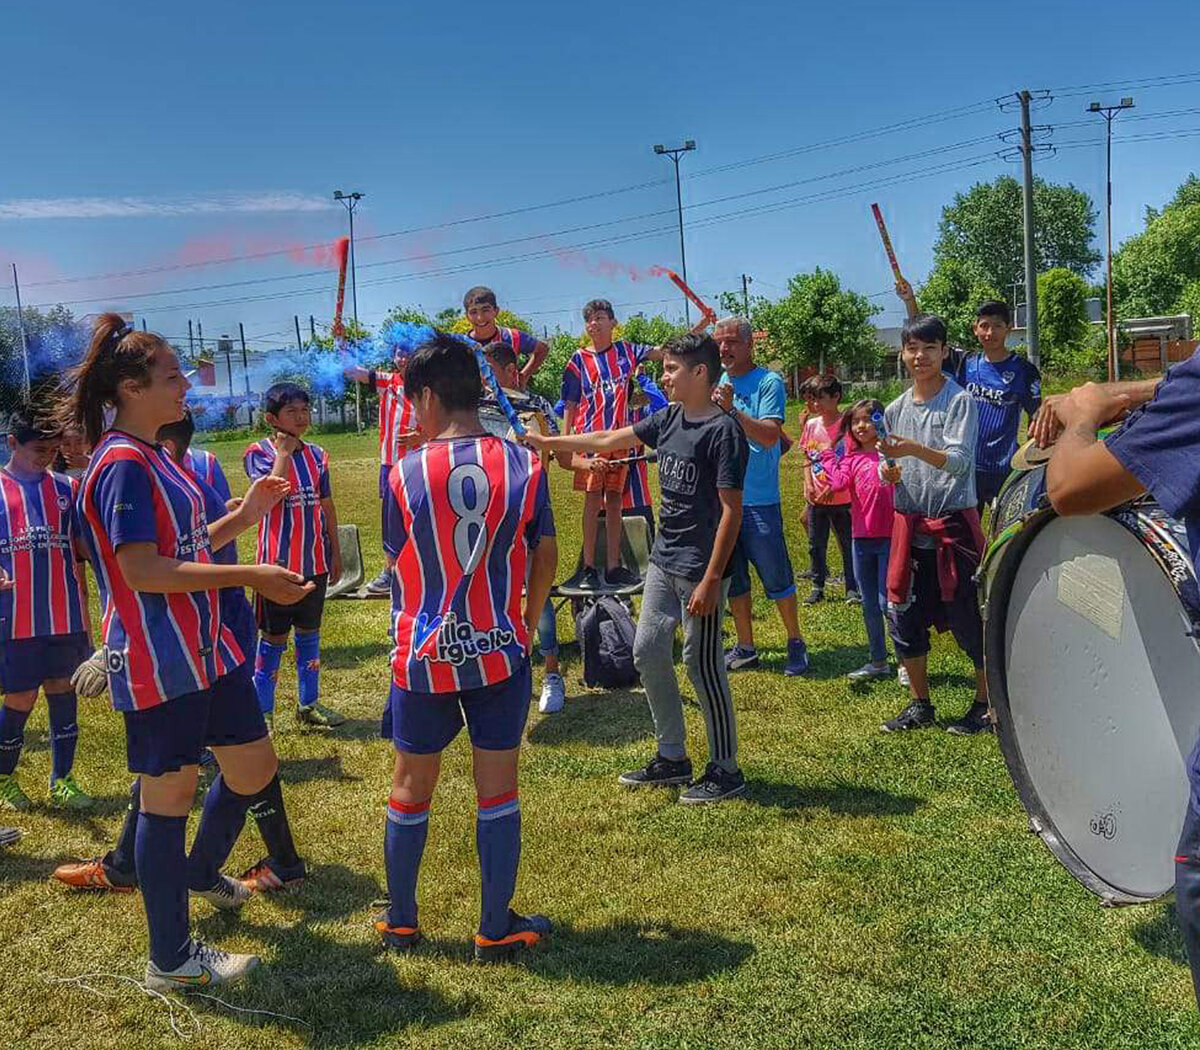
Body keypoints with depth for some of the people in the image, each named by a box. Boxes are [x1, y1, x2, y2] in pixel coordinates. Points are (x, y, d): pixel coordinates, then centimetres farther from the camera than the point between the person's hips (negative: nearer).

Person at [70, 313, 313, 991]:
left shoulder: (154, 458, 13)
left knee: (255, 768, 18)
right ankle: (170, 960, 16)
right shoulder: (122, 464, -17)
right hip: (158, 662, -10)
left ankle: (201, 872, 44)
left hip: (204, 646, 10)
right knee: (171, 794, 1)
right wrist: (249, 576, -24)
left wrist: (247, 514, 8)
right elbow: (142, 571, -24)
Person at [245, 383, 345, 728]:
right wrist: (284, 451, -18)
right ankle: (263, 711, 12)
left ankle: (308, 704, 25)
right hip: (279, 562, -5)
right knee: (273, 638, 2)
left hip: (315, 561, 5)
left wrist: (335, 552, 14)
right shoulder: (259, 452, -8)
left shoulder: (317, 455, 6)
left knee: (309, 632, 14)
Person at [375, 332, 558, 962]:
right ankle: (496, 930, 20)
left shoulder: (405, 474, -9)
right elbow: (545, 558, 2)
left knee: (411, 787, 16)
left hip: (422, 656, 0)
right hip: (500, 652, 0)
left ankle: (399, 921, 31)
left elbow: (396, 559, 2)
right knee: (498, 789, 10)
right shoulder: (524, 465, -5)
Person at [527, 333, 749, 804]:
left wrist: (711, 580, -21)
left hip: (700, 567, -9)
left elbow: (731, 510, -18)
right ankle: (672, 757, 26)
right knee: (648, 652, 13)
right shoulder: (668, 419, 8)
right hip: (663, 561, 9)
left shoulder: (723, 430, -16)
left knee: (703, 664, -1)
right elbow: (608, 440, 17)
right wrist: (546, 442, 14)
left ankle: (726, 769, 15)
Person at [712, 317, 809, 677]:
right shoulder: (715, 383, 10)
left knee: (776, 578, 2)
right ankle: (745, 647, 25)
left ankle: (795, 643, 19)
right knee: (732, 579, 13)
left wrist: (731, 408, -27)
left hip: (758, 501, -6)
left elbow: (769, 436, -20)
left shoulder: (769, 382, -7)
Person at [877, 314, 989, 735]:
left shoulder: (959, 401, -7)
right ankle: (920, 704, 23)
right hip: (909, 523, 6)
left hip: (953, 522, -6)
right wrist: (890, 473, -3)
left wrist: (915, 449, -32)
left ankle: (986, 704, 15)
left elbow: (959, 460, -18)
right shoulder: (896, 409, 10)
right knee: (903, 615, 8)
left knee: (967, 616, -1)